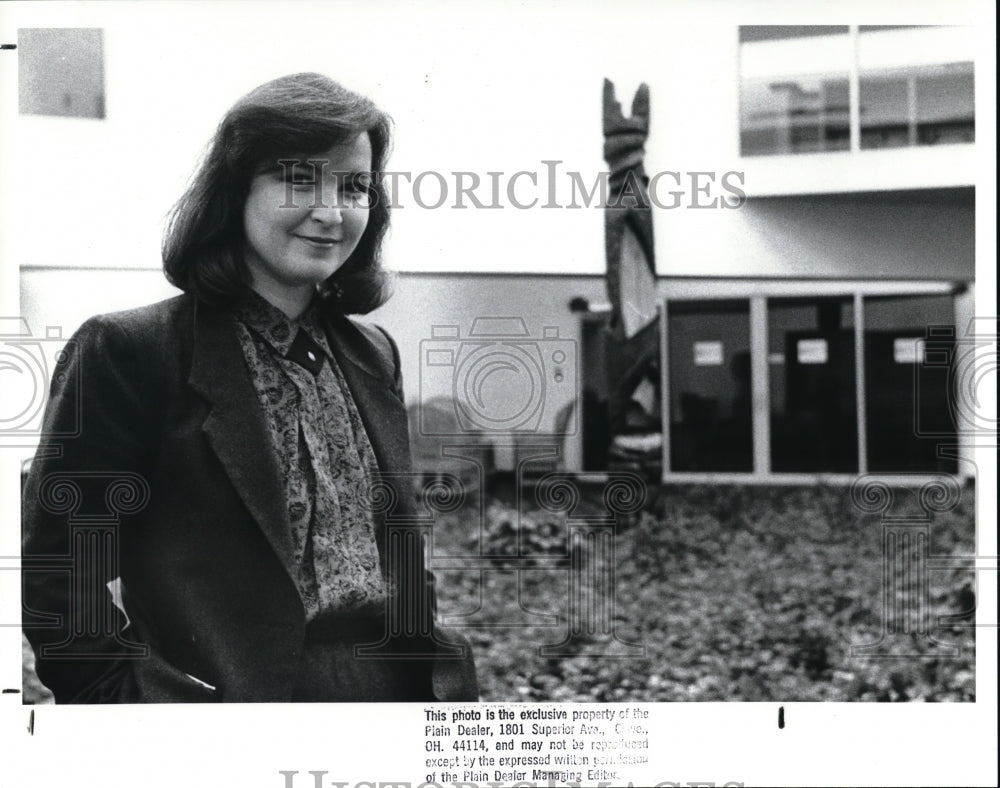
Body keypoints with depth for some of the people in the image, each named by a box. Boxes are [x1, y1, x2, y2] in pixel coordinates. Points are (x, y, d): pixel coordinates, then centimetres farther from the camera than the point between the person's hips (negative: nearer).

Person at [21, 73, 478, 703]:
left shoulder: (375, 356, 11)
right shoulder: (127, 351, -8)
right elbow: (56, 574, -9)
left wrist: (441, 682, 6)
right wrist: (128, 694, -16)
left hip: (401, 695, 6)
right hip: (229, 690, -5)